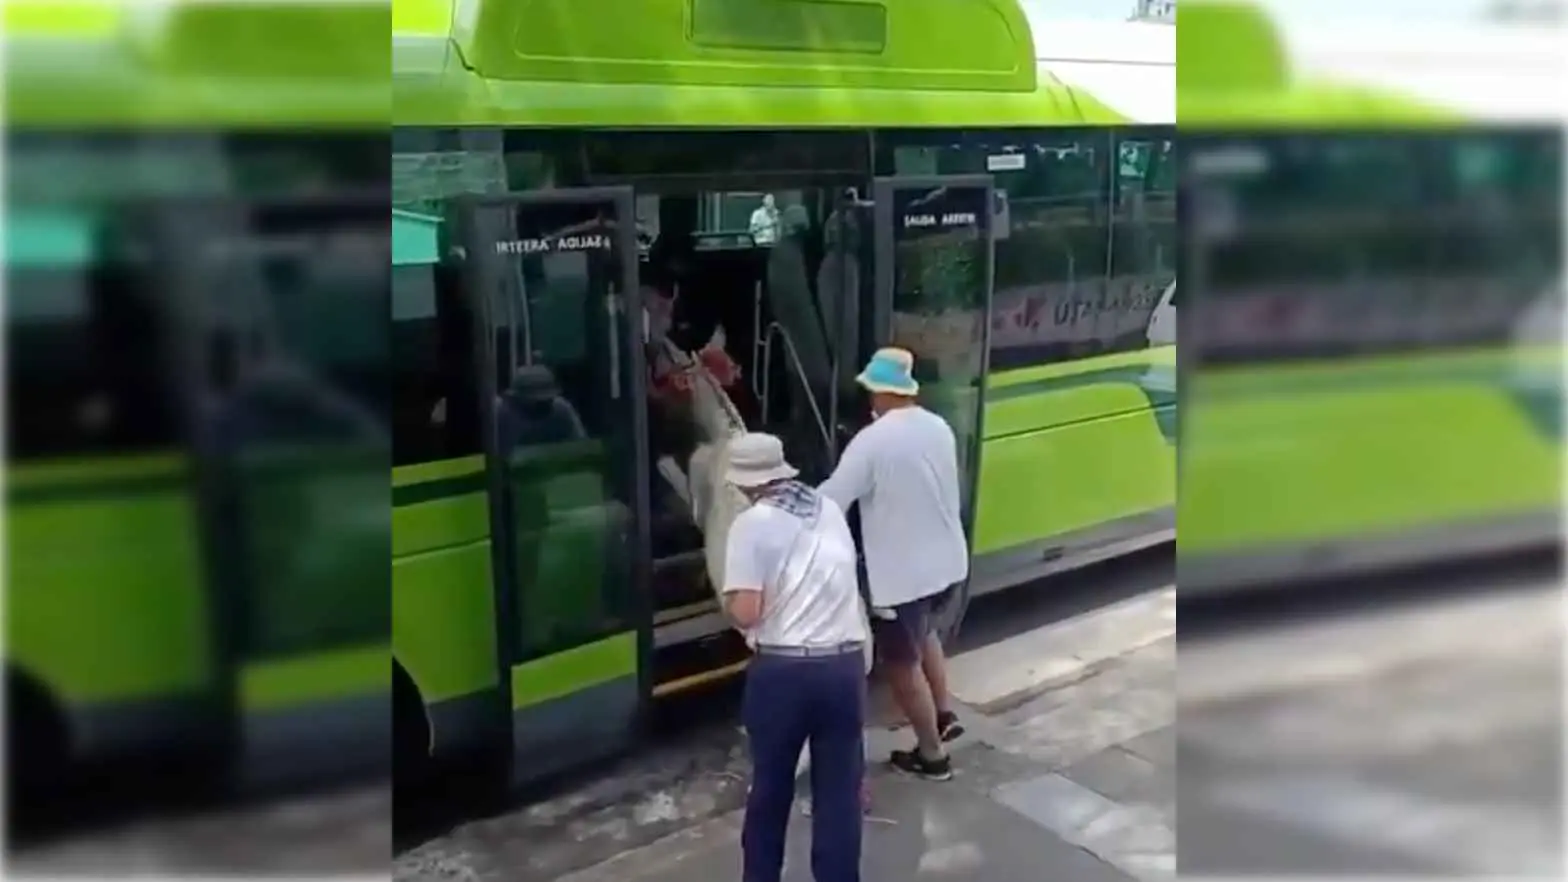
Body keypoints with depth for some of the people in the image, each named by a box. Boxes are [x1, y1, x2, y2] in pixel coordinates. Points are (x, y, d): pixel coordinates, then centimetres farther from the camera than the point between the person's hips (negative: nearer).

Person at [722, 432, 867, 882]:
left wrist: (730, 600, 5)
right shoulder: (831, 511, 9)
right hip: (844, 665, 3)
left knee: (771, 786, 16)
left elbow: (746, 612, -15)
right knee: (839, 789, 11)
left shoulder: (752, 523, -8)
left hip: (781, 670, -3)